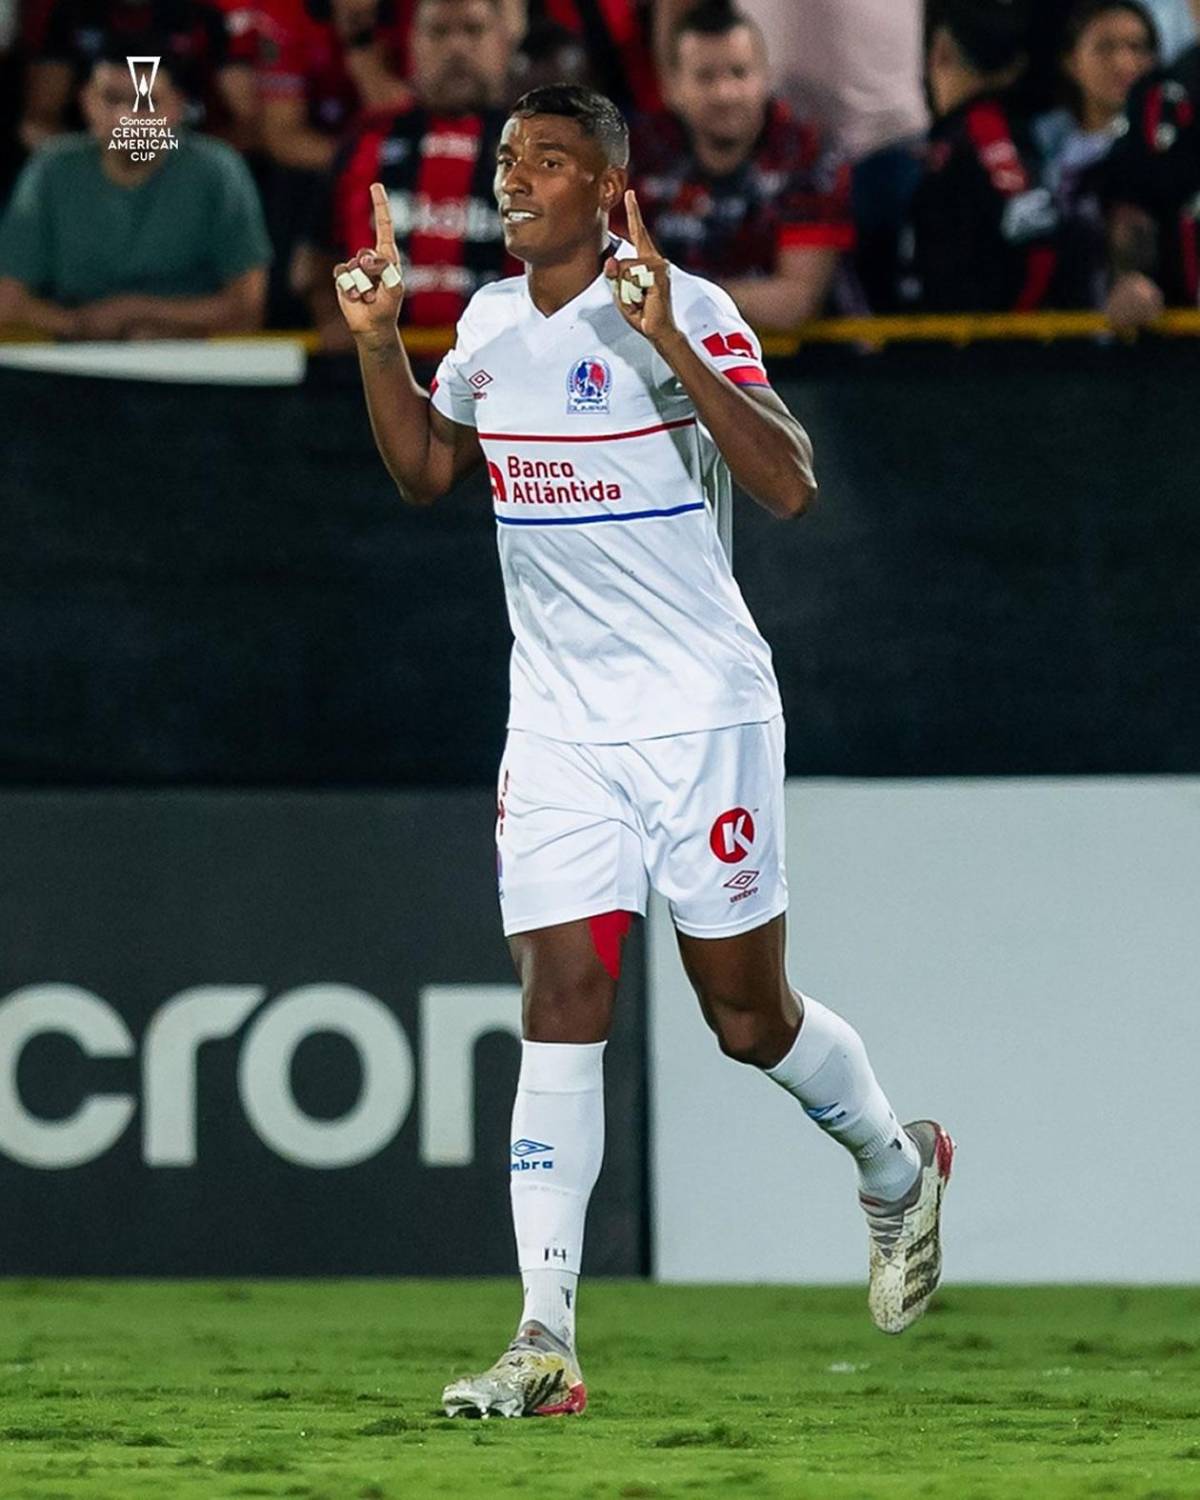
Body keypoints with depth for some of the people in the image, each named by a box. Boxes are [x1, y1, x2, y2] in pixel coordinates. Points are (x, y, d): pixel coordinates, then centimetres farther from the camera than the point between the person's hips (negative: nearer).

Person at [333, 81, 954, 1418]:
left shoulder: (685, 313, -12)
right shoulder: (490, 324, 7)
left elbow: (788, 485, -24)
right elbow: (424, 468, 24)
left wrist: (670, 344, -31)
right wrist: (376, 345, 8)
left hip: (700, 715, -4)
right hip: (558, 728, 5)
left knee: (748, 1017, 5)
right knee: (560, 1009, -7)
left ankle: (897, 1169, 36)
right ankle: (546, 1340, -11)